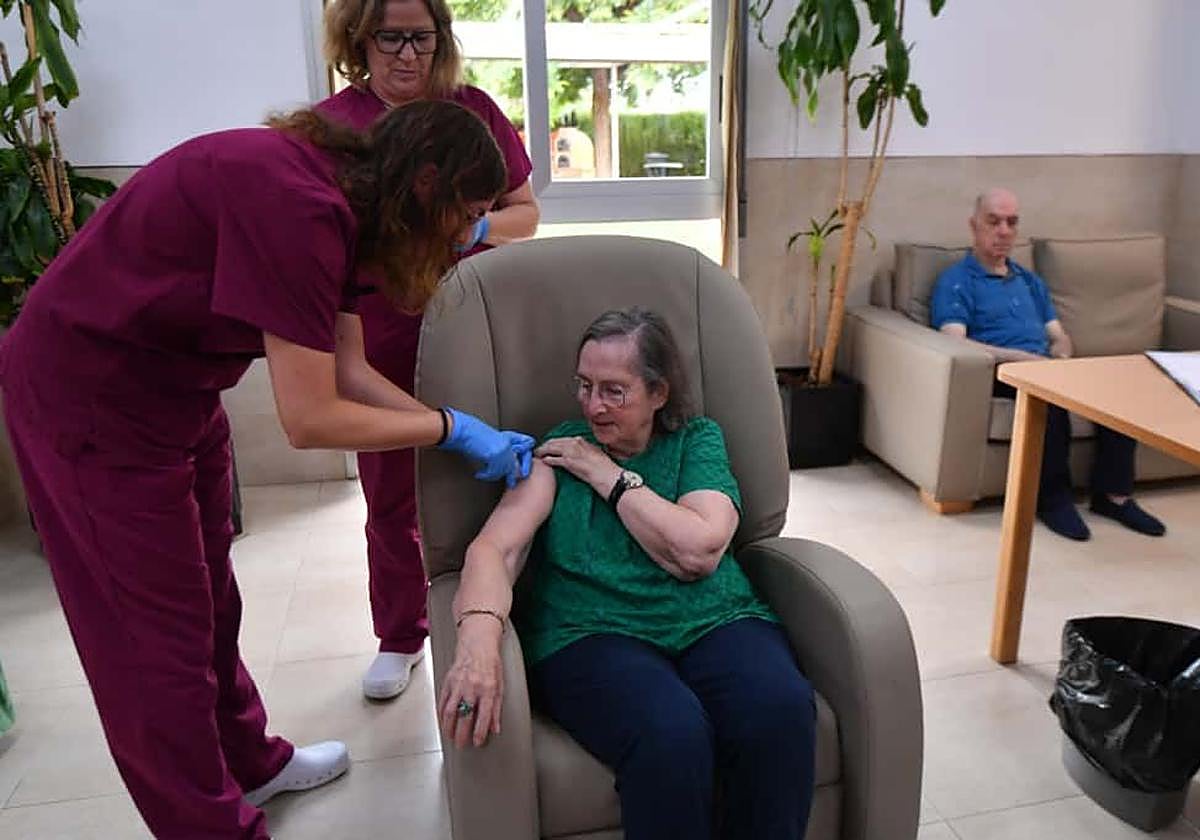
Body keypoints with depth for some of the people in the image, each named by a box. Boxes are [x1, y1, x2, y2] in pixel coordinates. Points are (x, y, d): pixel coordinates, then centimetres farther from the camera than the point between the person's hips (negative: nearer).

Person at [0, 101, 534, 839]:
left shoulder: (340, 196, -1)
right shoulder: (295, 204, -30)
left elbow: (350, 373, 1)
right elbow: (311, 419, -28)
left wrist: (472, 434, -3)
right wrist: (452, 427, -17)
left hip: (173, 387, 9)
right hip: (90, 395, -9)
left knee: (208, 601, 20)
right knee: (161, 634, 4)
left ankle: (250, 764, 39)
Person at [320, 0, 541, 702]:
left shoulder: (474, 110, 4)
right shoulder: (332, 123, 1)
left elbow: (526, 212, 8)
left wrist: (478, 227, -13)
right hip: (380, 341, 0)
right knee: (390, 497, 10)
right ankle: (400, 637, 31)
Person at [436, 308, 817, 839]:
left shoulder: (698, 439, 12)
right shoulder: (559, 451, 10)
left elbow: (698, 552, -5)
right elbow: (493, 547, -7)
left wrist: (609, 475, -2)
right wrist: (478, 640, -27)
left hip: (714, 619, 2)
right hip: (590, 633, -1)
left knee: (780, 711, -30)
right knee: (670, 735, -33)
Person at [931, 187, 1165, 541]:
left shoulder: (1030, 281, 26)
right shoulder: (956, 281, 3)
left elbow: (1059, 336, 21)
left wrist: (1059, 356, -4)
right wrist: (1026, 357, -18)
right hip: (999, 374, -6)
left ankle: (1113, 493, -12)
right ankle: (1053, 496, -22)